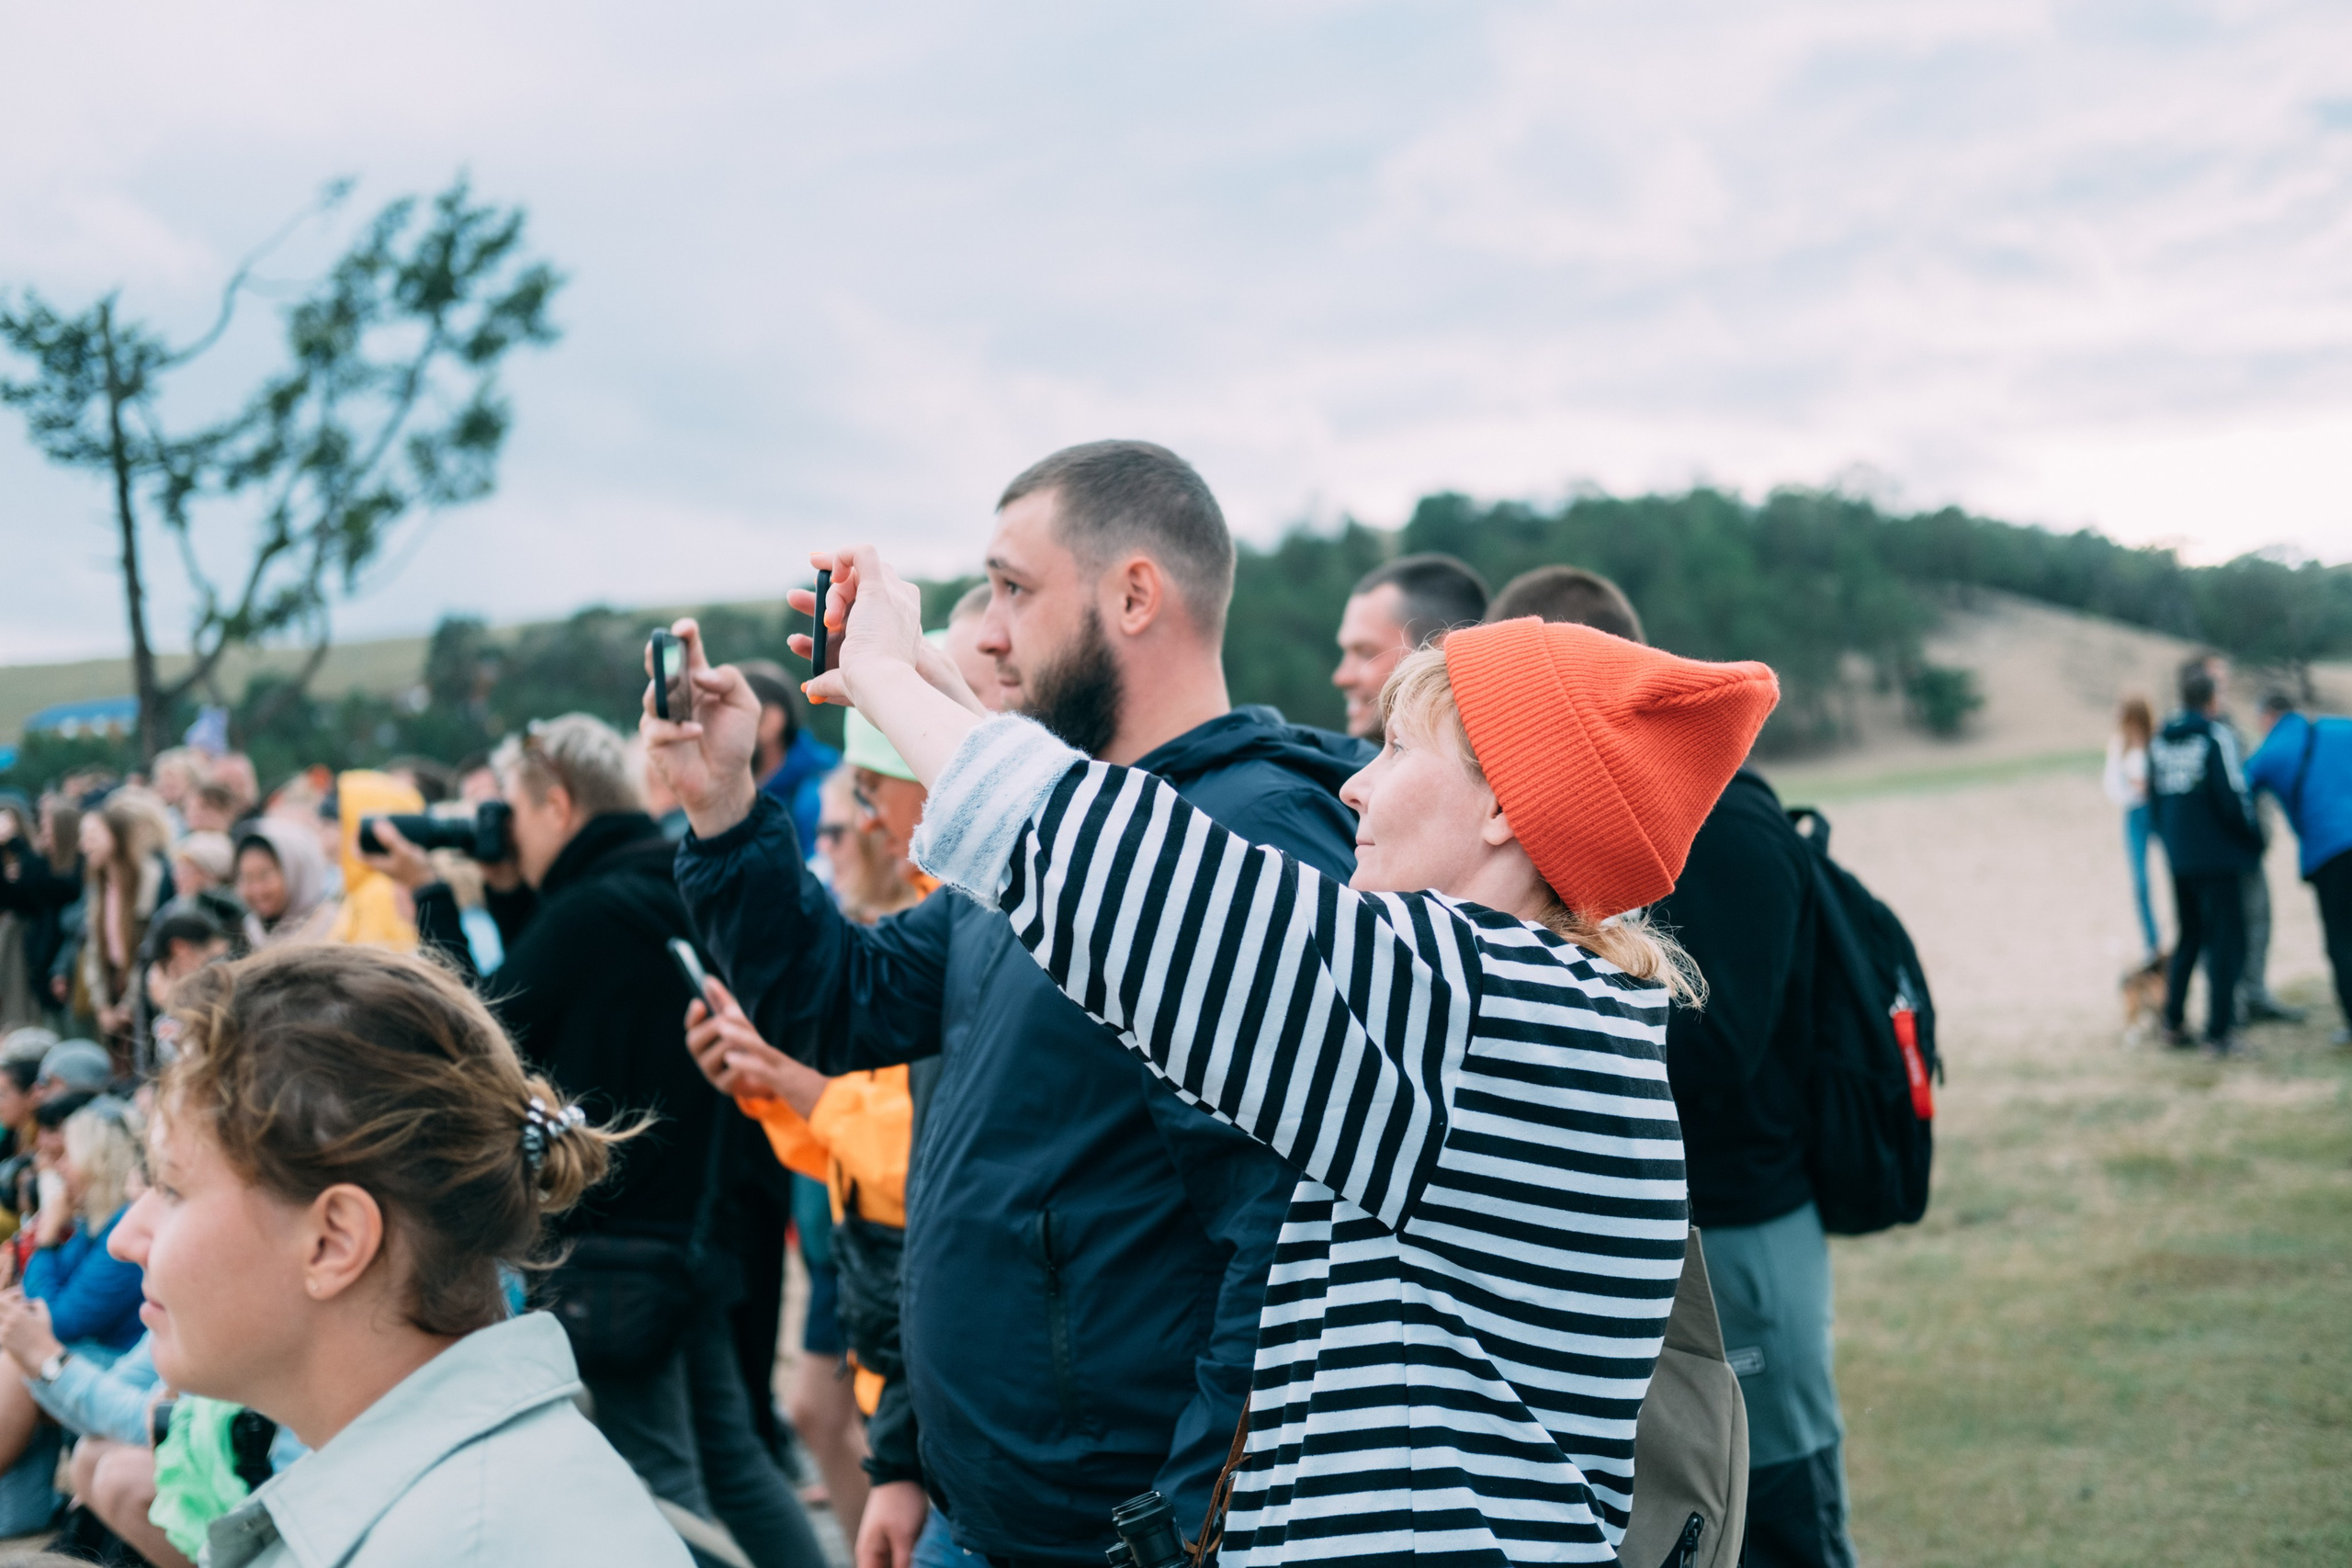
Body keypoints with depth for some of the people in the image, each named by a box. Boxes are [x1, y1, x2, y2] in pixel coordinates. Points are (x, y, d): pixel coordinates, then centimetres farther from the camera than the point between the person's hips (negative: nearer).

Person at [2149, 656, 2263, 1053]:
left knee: (2187, 940, 18)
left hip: (2179, 859, 7)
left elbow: (2154, 800, 12)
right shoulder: (2216, 736, -14)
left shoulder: (2160, 741, 7)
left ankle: (2173, 1022, 20)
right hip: (2219, 857, -7)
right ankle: (2219, 1031, 0)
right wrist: (2255, 843, -3)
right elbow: (2233, 797, -17)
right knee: (2226, 943, 0)